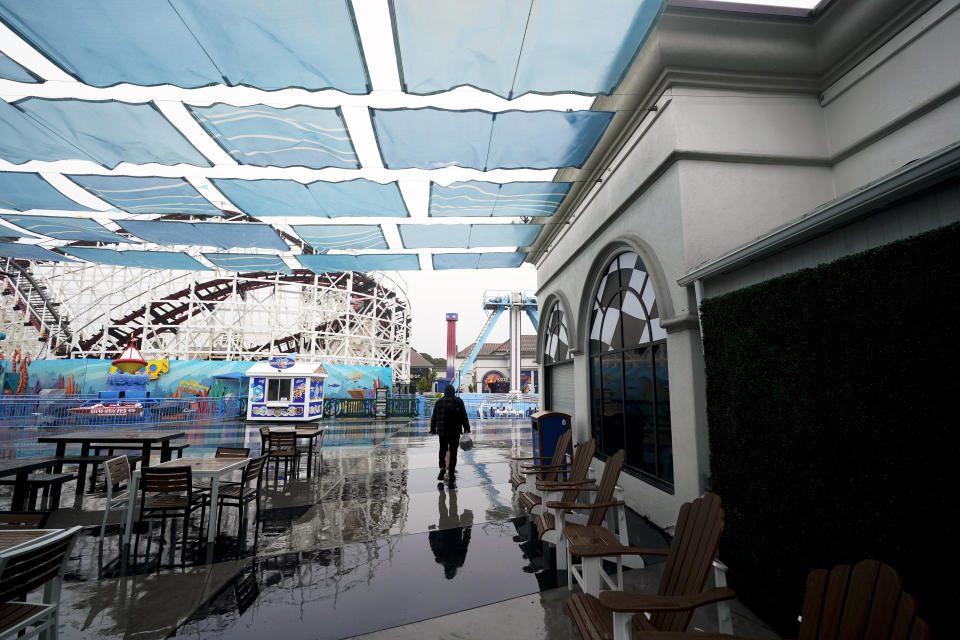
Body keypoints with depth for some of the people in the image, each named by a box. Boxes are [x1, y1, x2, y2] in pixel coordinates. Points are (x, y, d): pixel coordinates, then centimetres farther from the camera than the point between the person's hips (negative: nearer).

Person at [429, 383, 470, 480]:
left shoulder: (439, 402, 3)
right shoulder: (458, 401, -2)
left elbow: (434, 417, 7)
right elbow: (464, 417, -2)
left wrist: (433, 429, 15)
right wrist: (466, 428, 4)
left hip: (442, 431, 1)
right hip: (455, 431, -1)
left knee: (442, 450, 13)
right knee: (453, 452, 7)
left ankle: (442, 467, -9)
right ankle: (451, 473, 10)